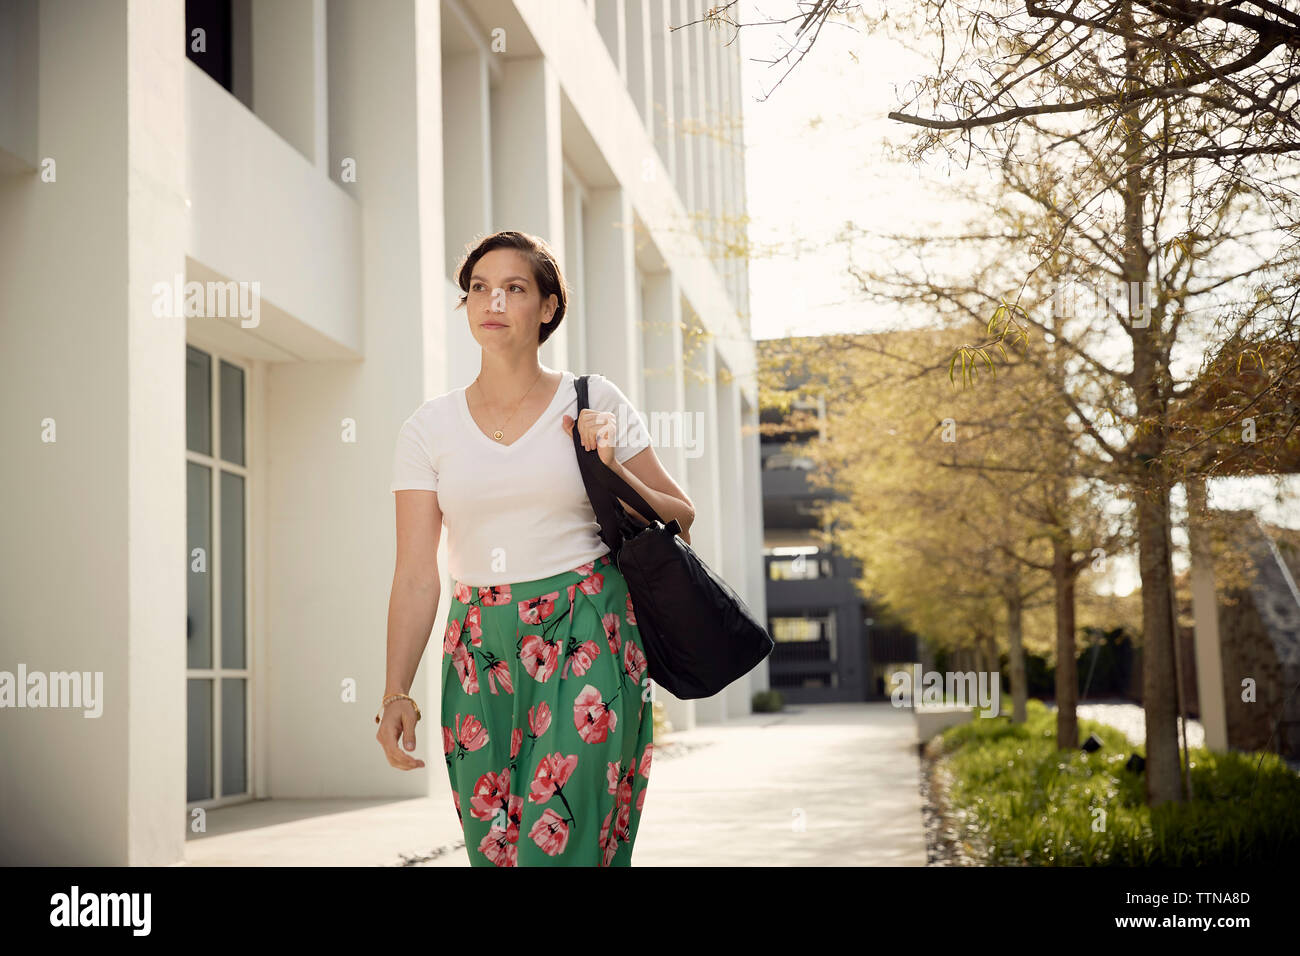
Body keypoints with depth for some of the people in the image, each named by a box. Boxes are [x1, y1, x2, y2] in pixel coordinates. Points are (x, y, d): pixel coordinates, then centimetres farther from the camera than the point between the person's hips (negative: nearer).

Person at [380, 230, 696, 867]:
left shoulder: (596, 404, 4)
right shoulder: (429, 427, 6)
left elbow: (681, 522, 8)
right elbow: (416, 575, 3)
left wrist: (611, 469, -9)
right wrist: (396, 693, -7)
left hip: (586, 642, -2)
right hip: (480, 650, 2)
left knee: (561, 840, -14)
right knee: (493, 846, 2)